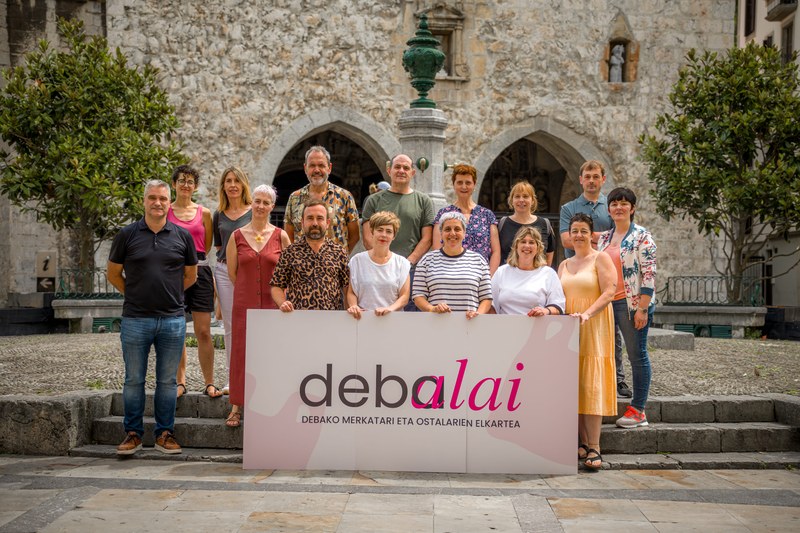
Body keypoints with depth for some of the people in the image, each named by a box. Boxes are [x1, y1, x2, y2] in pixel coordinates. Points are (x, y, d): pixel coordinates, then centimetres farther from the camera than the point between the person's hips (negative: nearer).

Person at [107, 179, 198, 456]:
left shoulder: (182, 236, 5)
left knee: (167, 380, 8)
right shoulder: (127, 234, 2)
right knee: (134, 380, 6)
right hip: (135, 319, -1)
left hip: (173, 319, 1)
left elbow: (190, 275, 15)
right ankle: (133, 433, 17)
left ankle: (165, 433, 18)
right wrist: (135, 295, 9)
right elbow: (113, 274, 10)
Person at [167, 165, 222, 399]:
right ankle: (180, 381, 11)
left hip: (200, 271, 0)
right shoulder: (165, 211, 7)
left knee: (203, 331, -2)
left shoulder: (204, 213, 9)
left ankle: (209, 383, 3)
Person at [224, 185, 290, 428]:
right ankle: (236, 407, 11)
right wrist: (250, 290, 10)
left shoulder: (281, 236, 1)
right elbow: (232, 273, 9)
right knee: (241, 351, 2)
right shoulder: (237, 236, 3)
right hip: (244, 304, 1)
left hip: (273, 303, 0)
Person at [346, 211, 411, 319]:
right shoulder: (357, 260, 10)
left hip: (393, 319, 0)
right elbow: (351, 292, 11)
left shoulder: (401, 263, 9)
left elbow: (404, 296, 4)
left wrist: (390, 308, -13)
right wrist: (353, 306, -9)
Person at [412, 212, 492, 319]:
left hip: (469, 324, 1)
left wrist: (479, 313, -5)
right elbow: (418, 295, 8)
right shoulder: (428, 260, 11)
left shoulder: (478, 260, 13)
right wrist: (432, 309, -9)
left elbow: (486, 297, 12)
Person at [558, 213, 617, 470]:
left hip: (593, 329, -5)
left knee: (591, 384, -10)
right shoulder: (564, 265, 19)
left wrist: (587, 314, -21)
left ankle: (594, 448, -10)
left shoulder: (600, 258, 1)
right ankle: (583, 443, 8)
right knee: (573, 385, 2)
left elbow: (609, 291, -10)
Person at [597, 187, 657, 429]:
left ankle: (638, 411, 7)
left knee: (637, 355, 1)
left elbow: (649, 275, -11)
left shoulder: (642, 236, -5)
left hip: (631, 303, -6)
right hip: (607, 303, 6)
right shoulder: (604, 238, 14)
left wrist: (642, 308, -17)